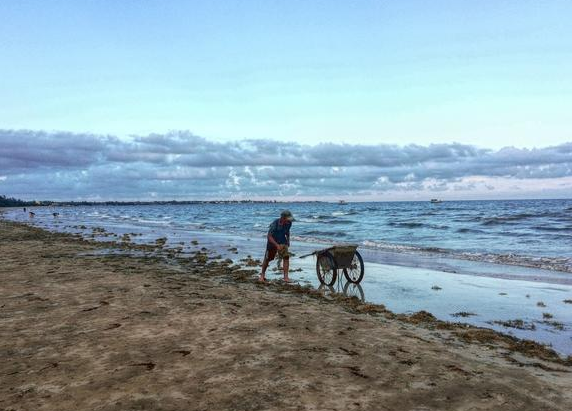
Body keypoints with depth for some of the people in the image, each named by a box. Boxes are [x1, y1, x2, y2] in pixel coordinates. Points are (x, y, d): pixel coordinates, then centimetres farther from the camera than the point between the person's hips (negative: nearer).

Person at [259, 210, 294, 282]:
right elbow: (269, 236, -29)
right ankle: (262, 274, 35)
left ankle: (286, 277, -14)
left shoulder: (289, 223, -15)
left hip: (282, 242, 3)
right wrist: (277, 245, -37)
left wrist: (288, 240, 8)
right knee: (267, 259, 11)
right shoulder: (275, 224, -32)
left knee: (286, 257, -16)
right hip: (272, 242, -3)